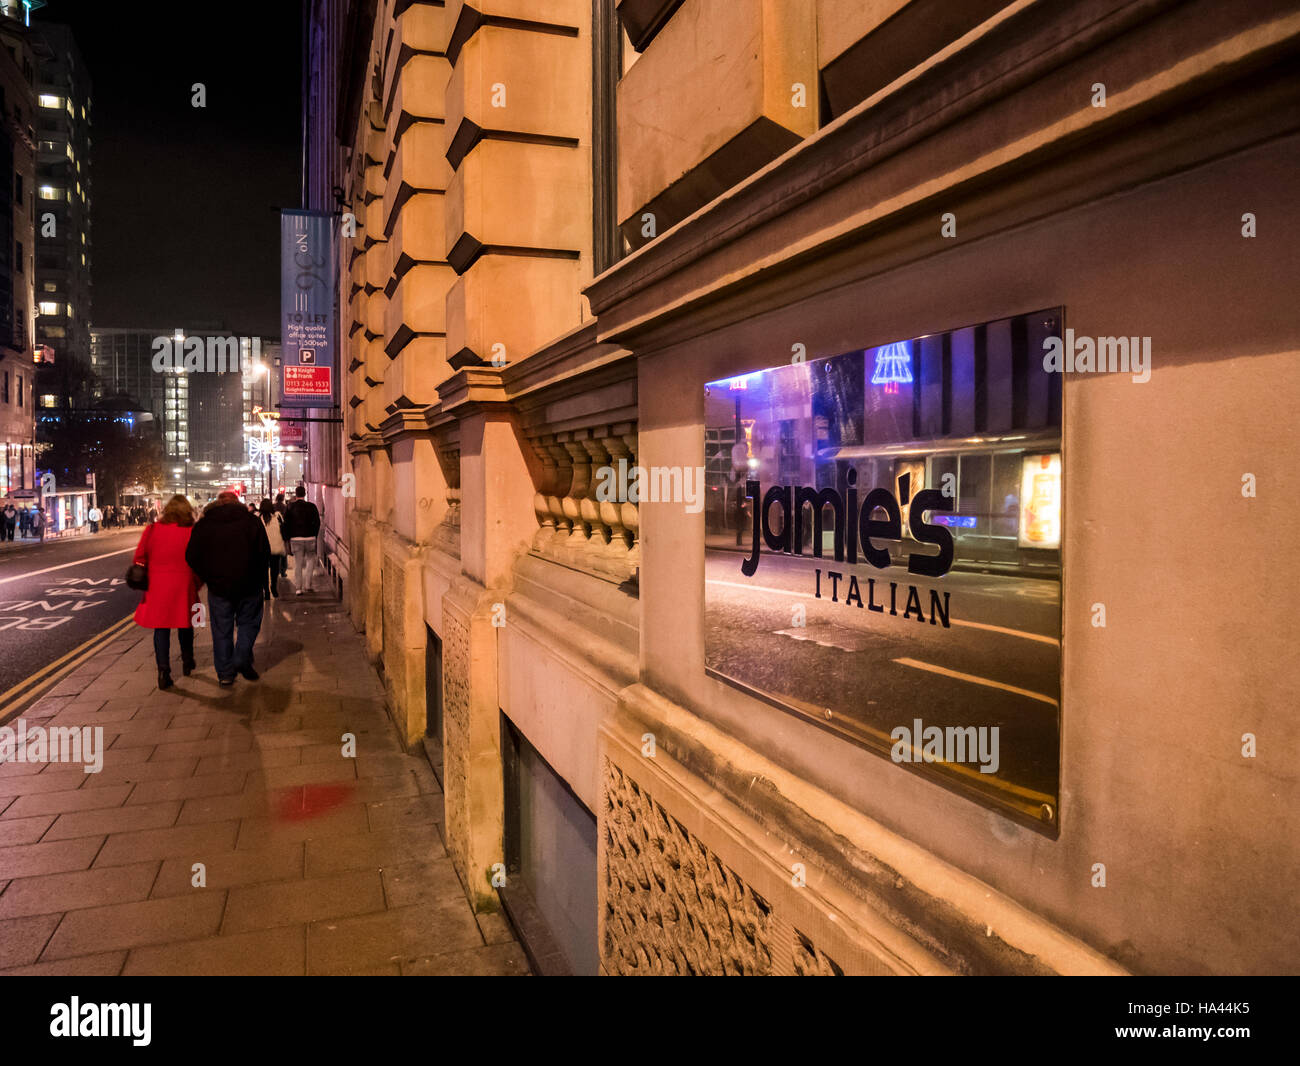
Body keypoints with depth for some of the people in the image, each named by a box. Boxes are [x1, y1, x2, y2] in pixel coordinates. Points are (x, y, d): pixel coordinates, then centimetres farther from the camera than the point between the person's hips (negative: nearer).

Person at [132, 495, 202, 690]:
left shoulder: (152, 531, -1)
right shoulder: (192, 533, -6)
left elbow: (140, 558, 3)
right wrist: (196, 585, 9)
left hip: (157, 588, 1)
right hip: (183, 588, -1)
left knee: (161, 629, 6)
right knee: (185, 626, 17)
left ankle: (163, 670, -5)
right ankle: (187, 663, 33)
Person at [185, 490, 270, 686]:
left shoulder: (203, 524, 3)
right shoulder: (252, 521, 0)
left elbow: (191, 557, 2)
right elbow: (265, 554, -3)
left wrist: (208, 579, 12)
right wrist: (260, 580, 9)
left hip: (218, 587, 1)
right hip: (248, 586, -1)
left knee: (221, 630, 9)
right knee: (248, 623, 14)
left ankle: (225, 673, 12)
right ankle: (242, 659, 0)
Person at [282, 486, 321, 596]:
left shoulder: (290, 507, -1)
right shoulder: (311, 506, -2)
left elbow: (286, 524, 1)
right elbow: (317, 522, 1)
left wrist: (288, 537, 9)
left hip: (295, 538, 0)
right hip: (310, 538, 0)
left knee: (297, 564, 6)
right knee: (310, 560, 16)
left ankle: (298, 588, 4)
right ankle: (307, 585, 9)